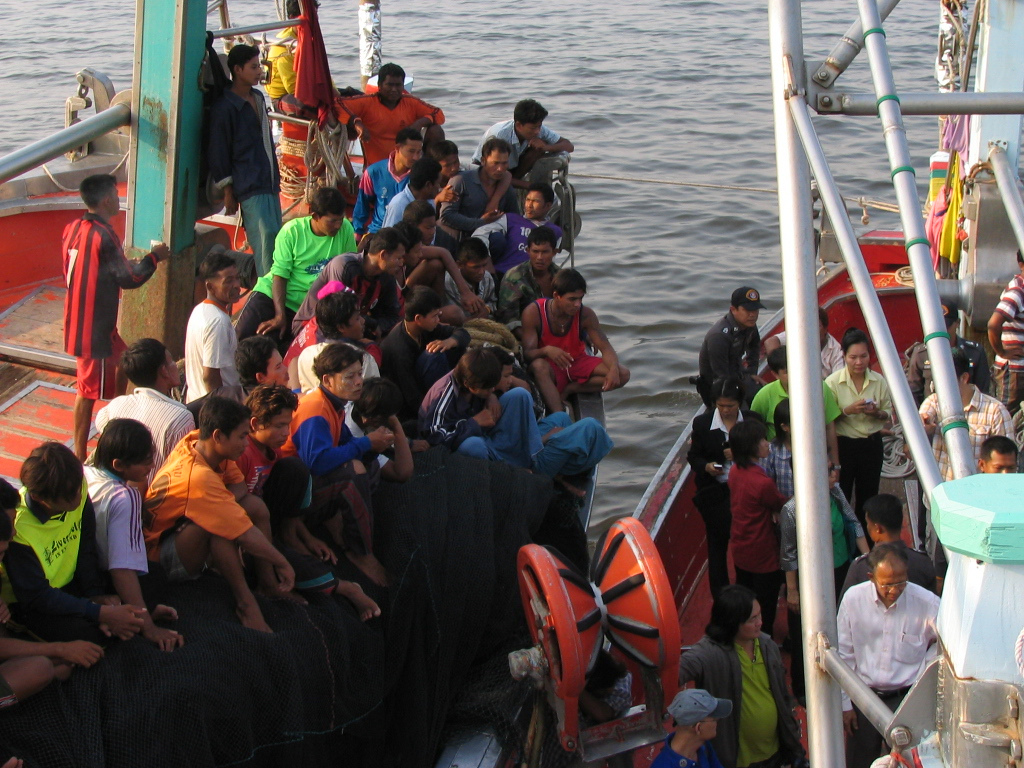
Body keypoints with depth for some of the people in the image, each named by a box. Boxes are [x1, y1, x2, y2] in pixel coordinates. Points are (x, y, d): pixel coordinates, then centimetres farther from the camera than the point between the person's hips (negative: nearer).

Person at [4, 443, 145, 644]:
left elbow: (86, 548, -3)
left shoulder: (76, 490, -18)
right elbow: (37, 596, -27)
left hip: (71, 582, 5)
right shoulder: (18, 528, -33)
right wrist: (101, 613, -31)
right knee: (91, 632, -29)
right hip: (29, 606, -5)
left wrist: (96, 595, -14)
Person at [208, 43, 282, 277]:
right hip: (249, 185, -8)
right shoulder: (224, 107, -9)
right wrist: (227, 192, -8)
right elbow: (218, 153, -8)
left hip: (270, 182, 8)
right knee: (265, 236, -15)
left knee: (275, 237, 7)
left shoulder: (258, 98, 16)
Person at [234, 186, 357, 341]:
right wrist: (280, 316, -20)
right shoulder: (292, 232, -11)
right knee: (241, 336, -15)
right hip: (272, 294, -1)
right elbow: (279, 276, -11)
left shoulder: (345, 229, -7)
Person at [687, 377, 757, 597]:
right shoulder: (702, 423, -2)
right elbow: (693, 456, 5)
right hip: (715, 493, 0)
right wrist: (706, 466, -16)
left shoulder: (752, 421, -2)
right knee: (717, 546, 6)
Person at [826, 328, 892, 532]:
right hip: (843, 445, -3)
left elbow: (888, 415, 8)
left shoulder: (879, 381, 0)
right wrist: (848, 411, -22)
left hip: (872, 444, 3)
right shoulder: (833, 382, -8)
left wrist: (876, 412, -14)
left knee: (868, 498, 11)